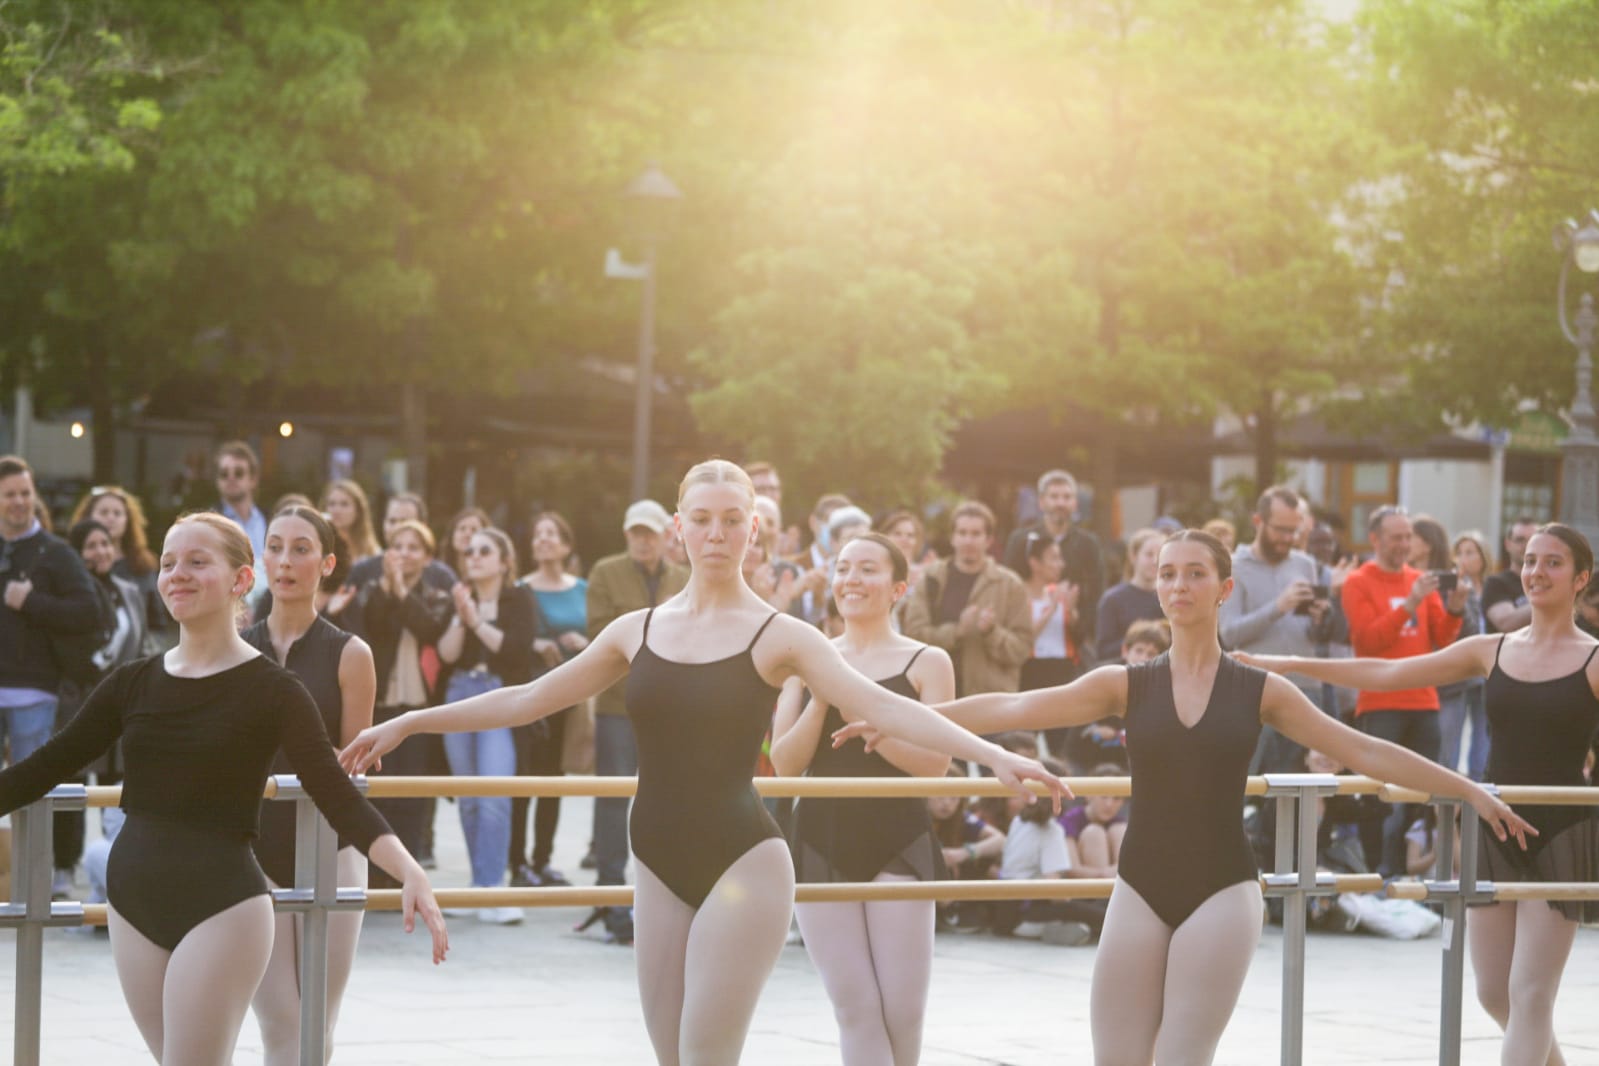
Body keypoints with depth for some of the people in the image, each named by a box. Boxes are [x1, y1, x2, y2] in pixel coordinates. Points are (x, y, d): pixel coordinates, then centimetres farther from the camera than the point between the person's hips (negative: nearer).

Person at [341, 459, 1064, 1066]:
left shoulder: (778, 637, -4)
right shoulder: (638, 631, 9)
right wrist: (404, 724, 14)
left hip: (742, 862, -5)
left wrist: (990, 753, -28)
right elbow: (528, 700, 14)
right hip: (661, 866, 5)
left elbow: (880, 706, -15)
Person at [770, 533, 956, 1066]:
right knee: (855, 1009, 0)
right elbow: (785, 763, 1)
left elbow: (934, 763, -10)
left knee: (902, 1010, -3)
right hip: (822, 842, 2)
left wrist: (861, 712, -16)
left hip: (897, 844, -2)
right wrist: (821, 699, -12)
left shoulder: (926, 663, 0)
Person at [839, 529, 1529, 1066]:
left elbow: (1364, 752, 5)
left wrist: (1469, 791, 2)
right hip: (1142, 887, 2)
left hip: (1222, 889, -2)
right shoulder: (1127, 686, 5)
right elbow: (1013, 709, 1)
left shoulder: (1260, 691, 3)